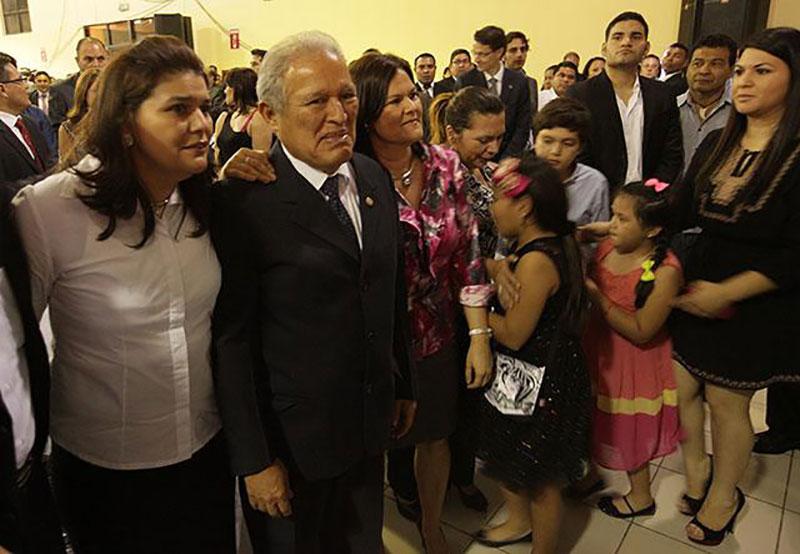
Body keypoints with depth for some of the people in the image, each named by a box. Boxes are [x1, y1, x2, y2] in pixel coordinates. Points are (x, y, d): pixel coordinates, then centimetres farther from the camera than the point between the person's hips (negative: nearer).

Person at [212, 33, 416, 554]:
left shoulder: (375, 178, 0)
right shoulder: (243, 201, -20)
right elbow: (232, 339, -17)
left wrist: (404, 386, 14)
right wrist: (254, 461, -13)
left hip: (370, 424, 5)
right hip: (292, 439, -5)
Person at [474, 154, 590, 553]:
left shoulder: (535, 260, -29)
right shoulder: (556, 243, 1)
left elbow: (513, 335, -24)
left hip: (536, 386, -10)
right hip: (532, 380, 10)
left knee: (541, 479, 14)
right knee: (508, 457, 28)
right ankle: (520, 521, 52)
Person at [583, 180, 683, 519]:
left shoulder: (665, 271, -26)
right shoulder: (607, 247, -8)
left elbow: (640, 332, -26)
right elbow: (585, 290, 6)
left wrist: (594, 293, -30)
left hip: (632, 362, -6)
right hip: (599, 350, 6)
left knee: (627, 431, 14)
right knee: (596, 421, 23)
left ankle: (641, 497, 40)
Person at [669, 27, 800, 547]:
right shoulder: (717, 144, 2)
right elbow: (682, 212, 2)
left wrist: (725, 292, -22)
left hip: (755, 305, -5)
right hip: (694, 287, 5)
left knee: (727, 403, 11)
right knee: (681, 389, 13)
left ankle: (723, 496, 39)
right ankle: (696, 474, 41)